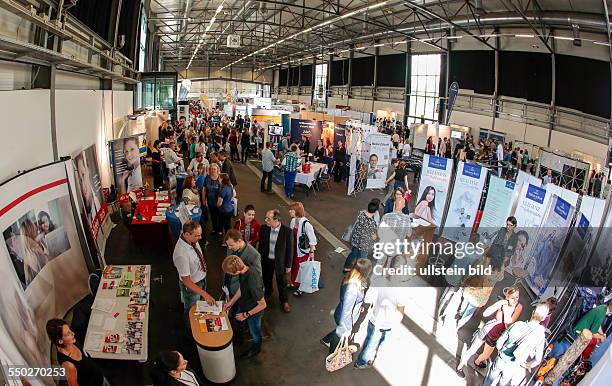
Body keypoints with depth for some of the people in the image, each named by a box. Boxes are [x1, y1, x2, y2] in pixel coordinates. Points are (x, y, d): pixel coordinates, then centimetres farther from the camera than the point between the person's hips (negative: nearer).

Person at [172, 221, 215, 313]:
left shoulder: (193, 240, -17)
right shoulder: (181, 254, -40)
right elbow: (186, 281, -32)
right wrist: (205, 294, -34)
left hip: (202, 279, 7)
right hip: (191, 285, -7)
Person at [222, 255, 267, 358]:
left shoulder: (253, 282, -44)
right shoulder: (244, 270, -21)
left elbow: (262, 305, -31)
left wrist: (246, 315, -22)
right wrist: (231, 302, 0)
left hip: (253, 311, -7)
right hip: (243, 305, 7)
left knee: (254, 331, 23)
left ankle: (256, 348, 52)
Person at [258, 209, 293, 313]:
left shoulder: (287, 231, -23)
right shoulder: (264, 228, -14)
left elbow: (290, 249, -13)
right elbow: (261, 245, 0)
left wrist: (288, 265, -7)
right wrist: (259, 259, 5)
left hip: (280, 261, -3)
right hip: (266, 260, 3)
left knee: (282, 283, 15)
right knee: (266, 279, 25)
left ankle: (284, 301, 41)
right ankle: (268, 292, 56)